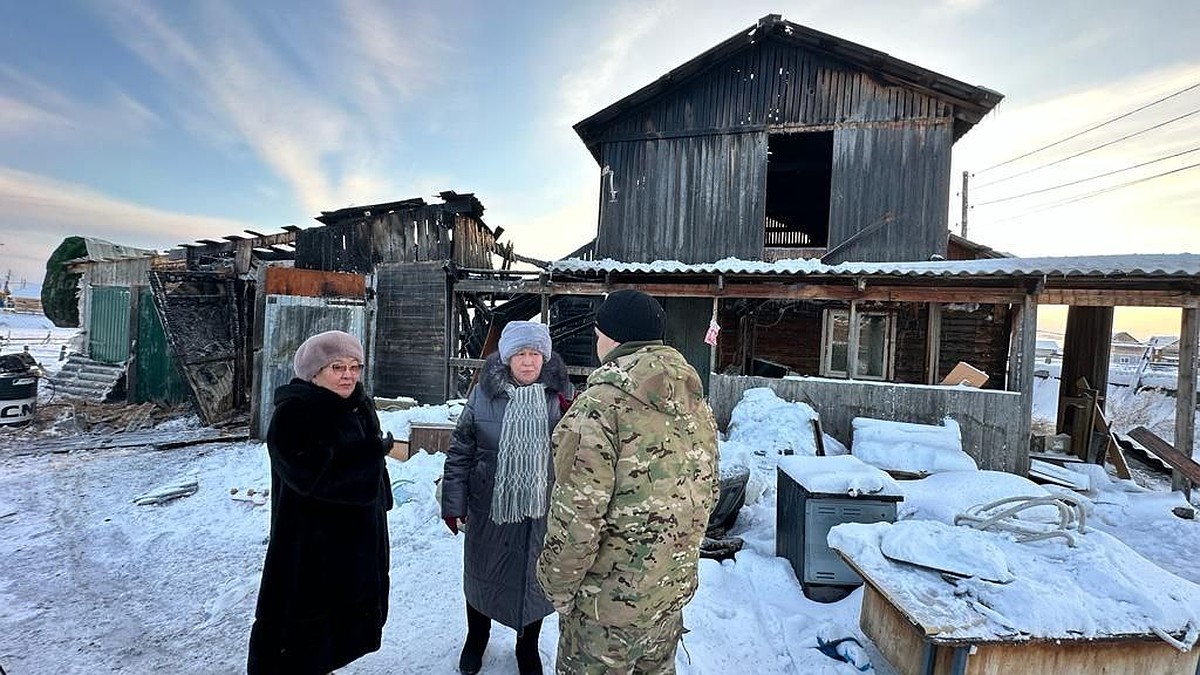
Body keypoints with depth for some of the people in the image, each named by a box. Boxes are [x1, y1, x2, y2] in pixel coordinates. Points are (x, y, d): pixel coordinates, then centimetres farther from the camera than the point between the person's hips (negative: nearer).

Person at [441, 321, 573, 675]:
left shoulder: (561, 395, -6)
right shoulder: (483, 395, -8)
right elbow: (460, 451, -2)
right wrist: (453, 503, -1)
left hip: (543, 511, 0)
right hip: (489, 507, 0)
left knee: (535, 579, 19)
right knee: (482, 575, 21)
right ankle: (476, 638, 53)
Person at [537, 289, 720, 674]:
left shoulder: (602, 402, -24)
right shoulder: (695, 402, 1)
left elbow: (577, 513, -24)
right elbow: (707, 493, 9)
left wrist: (558, 585, -8)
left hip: (611, 598, -7)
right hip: (676, 586, 7)